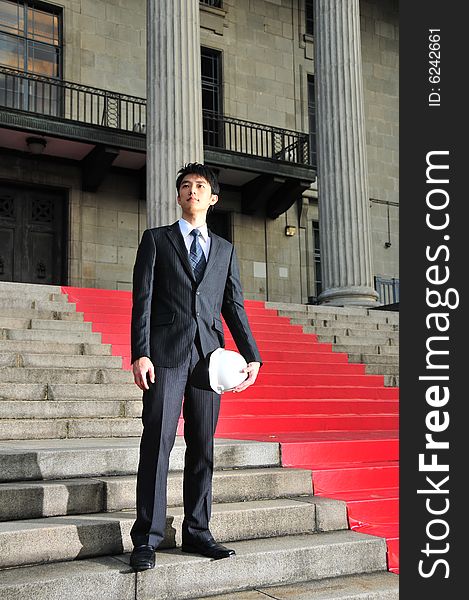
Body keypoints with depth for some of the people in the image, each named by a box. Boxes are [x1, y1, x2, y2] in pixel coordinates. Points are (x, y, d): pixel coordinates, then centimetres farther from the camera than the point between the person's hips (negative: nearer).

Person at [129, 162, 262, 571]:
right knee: (158, 442, -6)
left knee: (202, 445, 5)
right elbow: (142, 300, 2)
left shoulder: (225, 249, 19)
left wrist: (252, 356, 2)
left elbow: (235, 306, 14)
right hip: (166, 353, -3)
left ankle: (197, 532, 15)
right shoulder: (156, 239, 10)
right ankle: (147, 538, 1)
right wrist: (139, 353, -10)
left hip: (208, 354, 3)